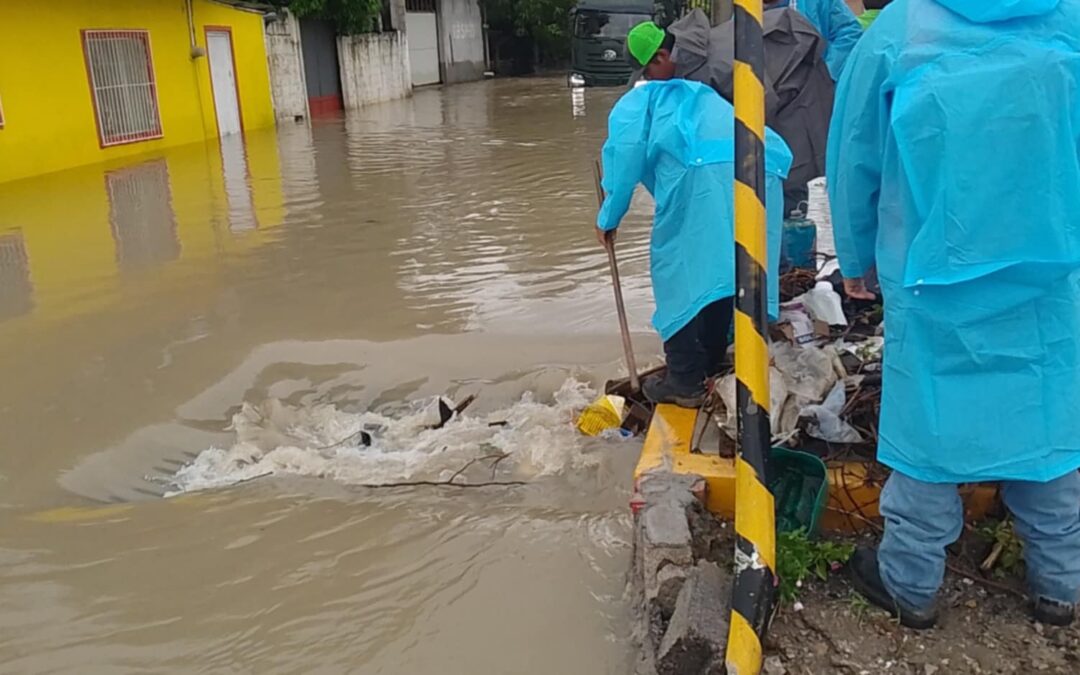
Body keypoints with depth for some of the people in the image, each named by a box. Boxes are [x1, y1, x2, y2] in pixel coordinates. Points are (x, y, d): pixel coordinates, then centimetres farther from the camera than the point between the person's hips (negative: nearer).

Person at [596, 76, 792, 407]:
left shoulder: (634, 102, 28)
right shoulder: (702, 100, 45)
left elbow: (627, 150, 5)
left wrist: (608, 217, 14)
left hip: (702, 171, -7)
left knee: (678, 269, 1)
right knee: (729, 270, 16)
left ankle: (685, 381, 0)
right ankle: (710, 368, 25)